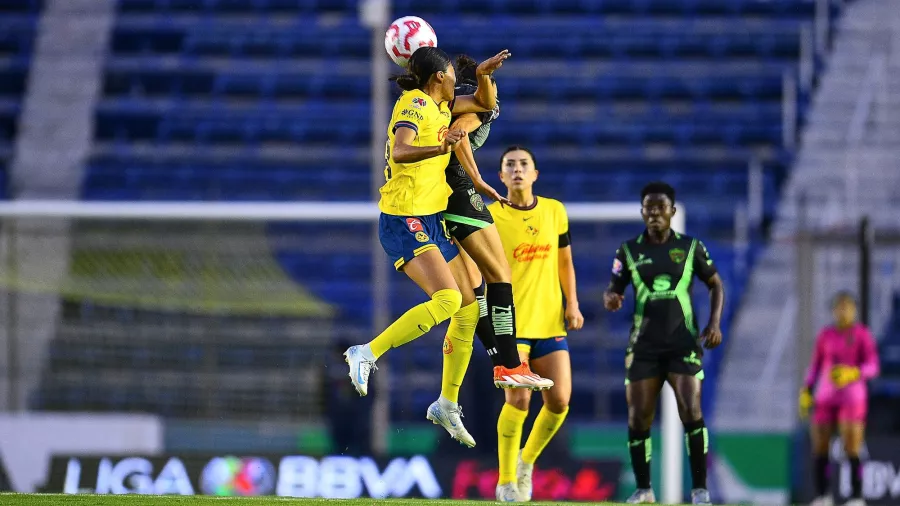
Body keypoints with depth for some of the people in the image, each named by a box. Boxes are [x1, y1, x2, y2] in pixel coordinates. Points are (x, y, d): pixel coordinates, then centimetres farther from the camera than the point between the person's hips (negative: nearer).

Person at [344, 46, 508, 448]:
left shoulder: (438, 105, 14)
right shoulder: (415, 106, -13)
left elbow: (485, 104, 27)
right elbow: (399, 152, -31)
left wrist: (484, 75, 6)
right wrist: (439, 148, -49)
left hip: (430, 222, 10)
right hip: (405, 222, -10)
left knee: (469, 308, 9)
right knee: (447, 298, -27)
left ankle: (447, 404, 17)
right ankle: (368, 354, -23)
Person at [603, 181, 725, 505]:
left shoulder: (690, 247, 3)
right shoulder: (629, 251, 5)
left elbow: (715, 284, 11)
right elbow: (612, 291, 8)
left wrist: (714, 323, -4)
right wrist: (611, 299, -18)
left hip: (683, 343, -2)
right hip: (644, 346, 2)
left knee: (691, 411, -15)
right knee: (638, 418, -1)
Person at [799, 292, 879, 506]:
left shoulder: (862, 334, -3)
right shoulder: (825, 335, 9)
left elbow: (872, 367, -8)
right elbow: (815, 366, 14)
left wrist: (852, 373, -26)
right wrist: (806, 392, 3)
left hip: (852, 398, -4)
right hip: (825, 399, 4)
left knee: (852, 452, -13)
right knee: (819, 450, -1)